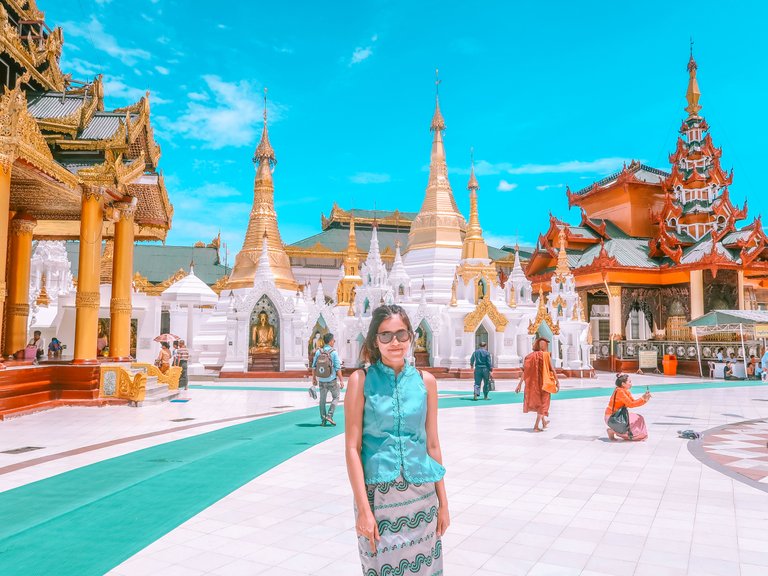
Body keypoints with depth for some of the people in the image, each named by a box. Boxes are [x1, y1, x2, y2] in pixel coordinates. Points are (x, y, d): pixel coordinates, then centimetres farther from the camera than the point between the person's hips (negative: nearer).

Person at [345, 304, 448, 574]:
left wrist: (443, 502, 7)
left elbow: (432, 444, 6)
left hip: (421, 494, 3)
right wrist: (363, 508, -12)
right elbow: (353, 447, -8)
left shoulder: (425, 380, 1)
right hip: (377, 493, -2)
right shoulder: (361, 379, -7)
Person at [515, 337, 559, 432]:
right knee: (542, 402, 6)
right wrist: (557, 381, -3)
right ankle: (536, 426, 0)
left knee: (537, 401, 22)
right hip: (544, 382, -4)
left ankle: (544, 421, 38)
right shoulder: (546, 355, -8)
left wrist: (519, 384, 0)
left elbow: (524, 371, -1)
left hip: (533, 383, 4)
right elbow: (552, 369, -10)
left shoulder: (530, 356, 3)